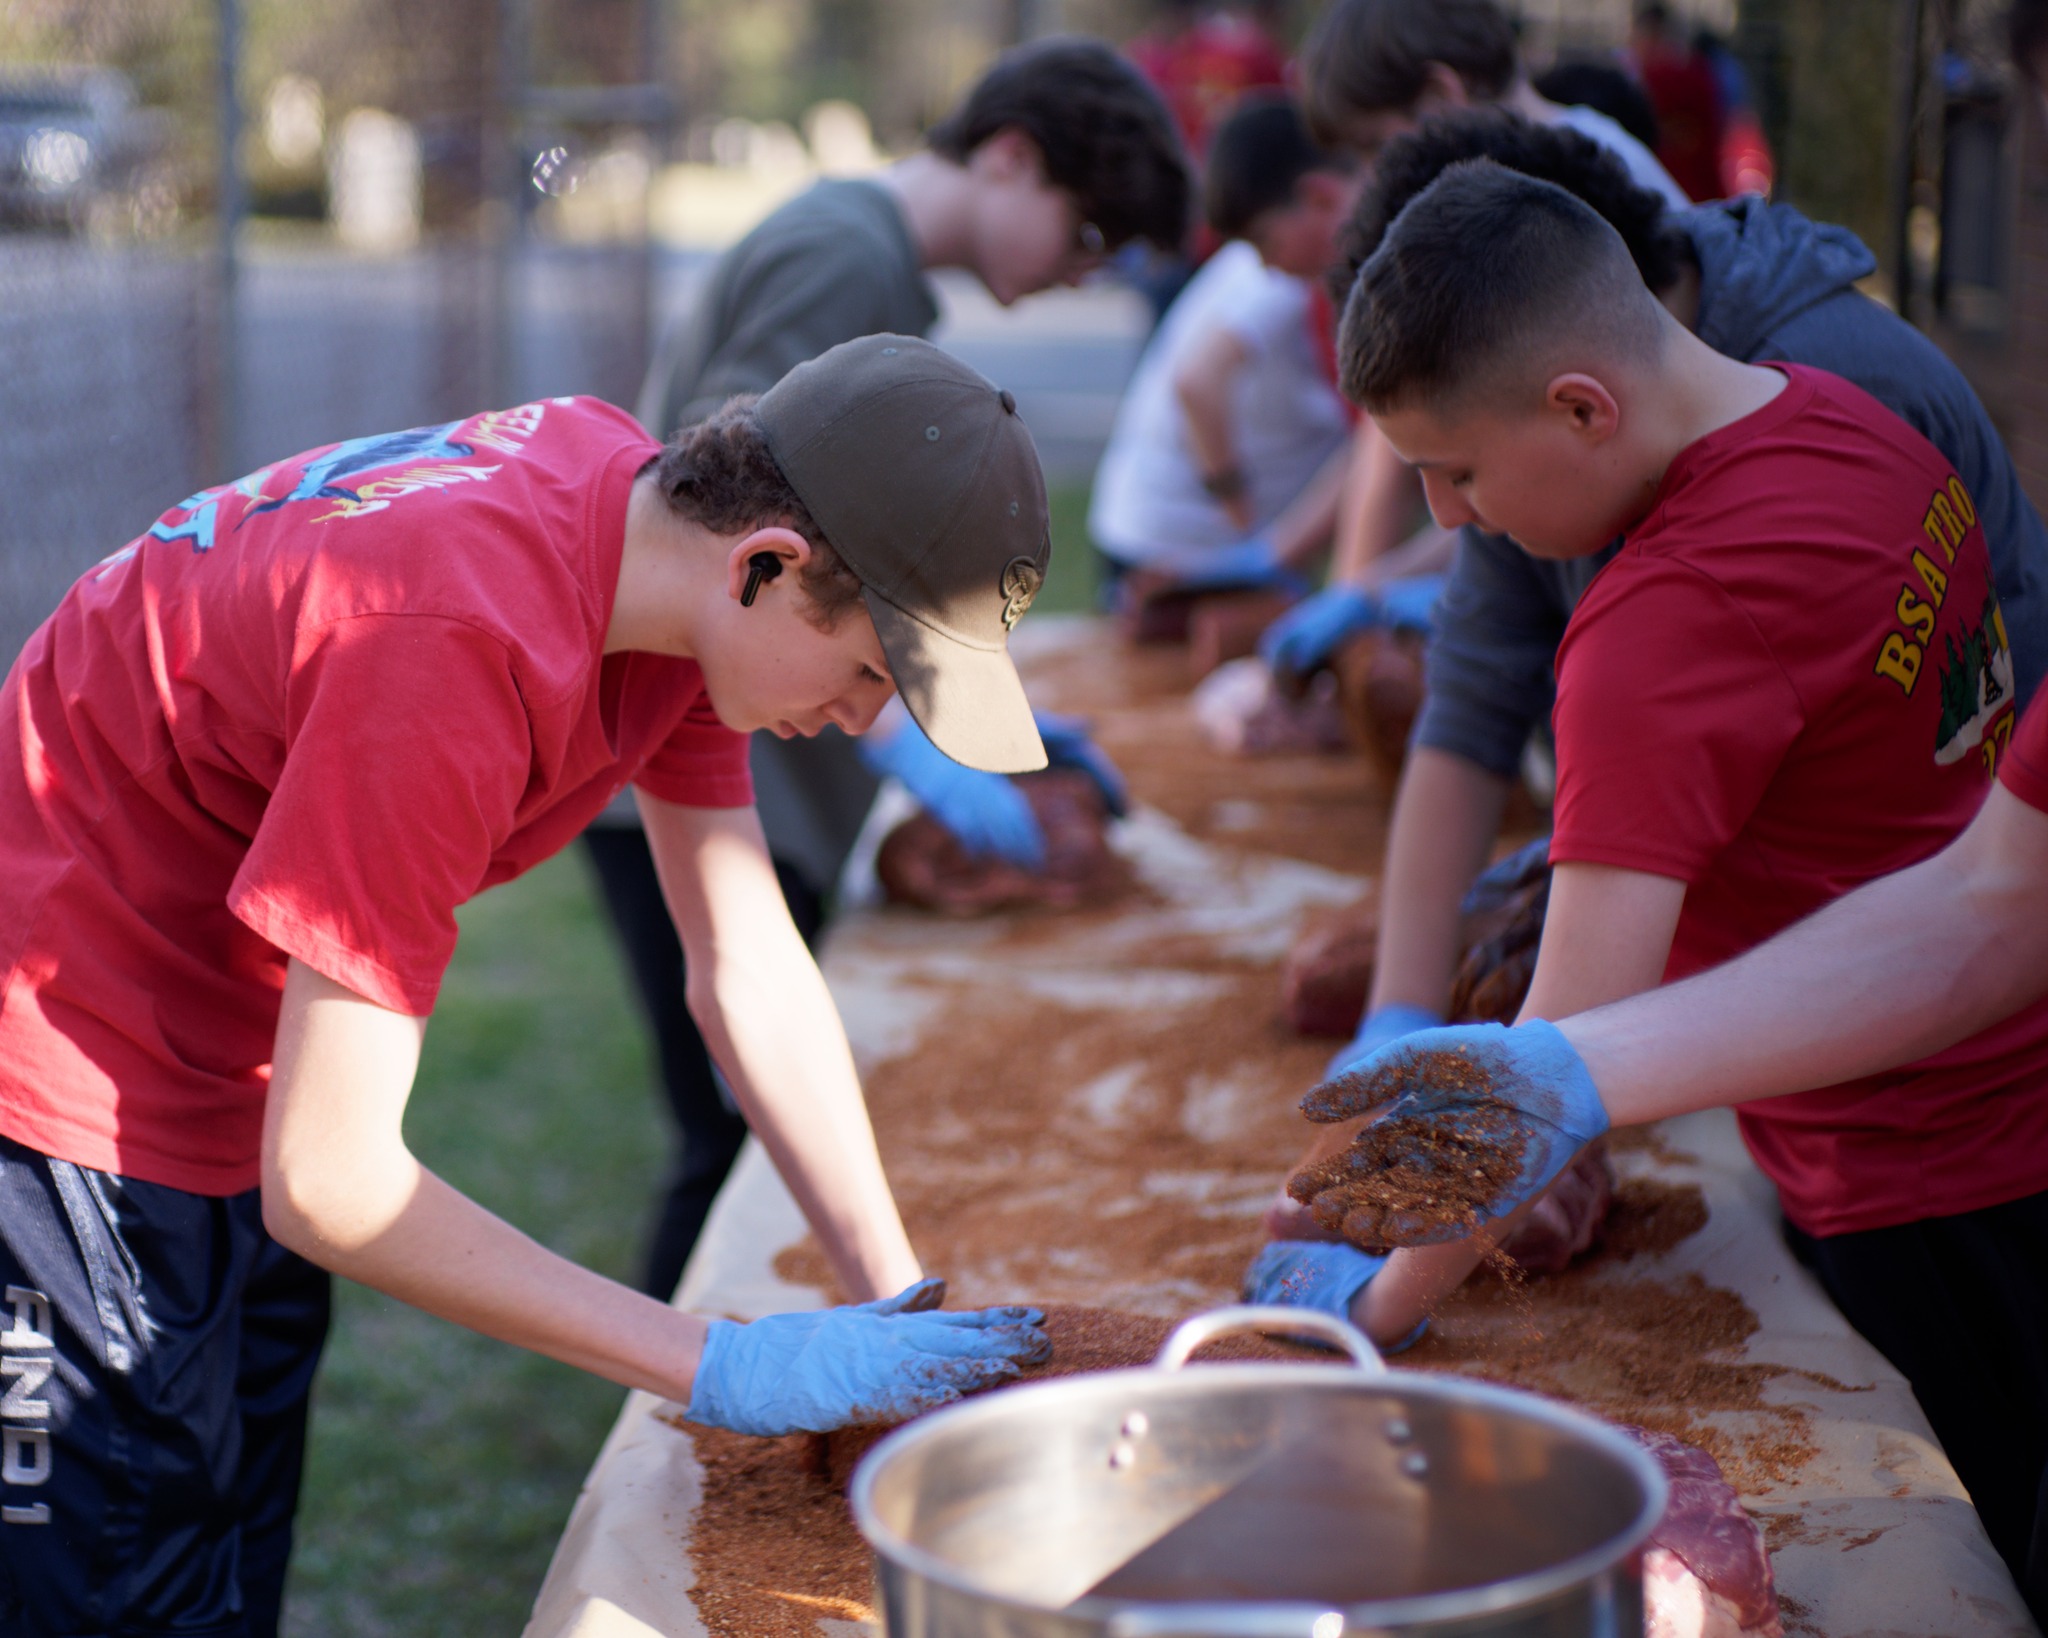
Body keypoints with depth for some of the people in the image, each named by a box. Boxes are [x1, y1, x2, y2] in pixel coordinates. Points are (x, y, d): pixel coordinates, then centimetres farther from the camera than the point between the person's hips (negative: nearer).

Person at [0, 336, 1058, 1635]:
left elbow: (753, 969, -1)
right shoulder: (464, 650, -35)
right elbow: (330, 1183, -30)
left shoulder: (659, 525, -8)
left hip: (238, 1073, 9)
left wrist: (903, 1301, -7)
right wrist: (719, 1368, -26)